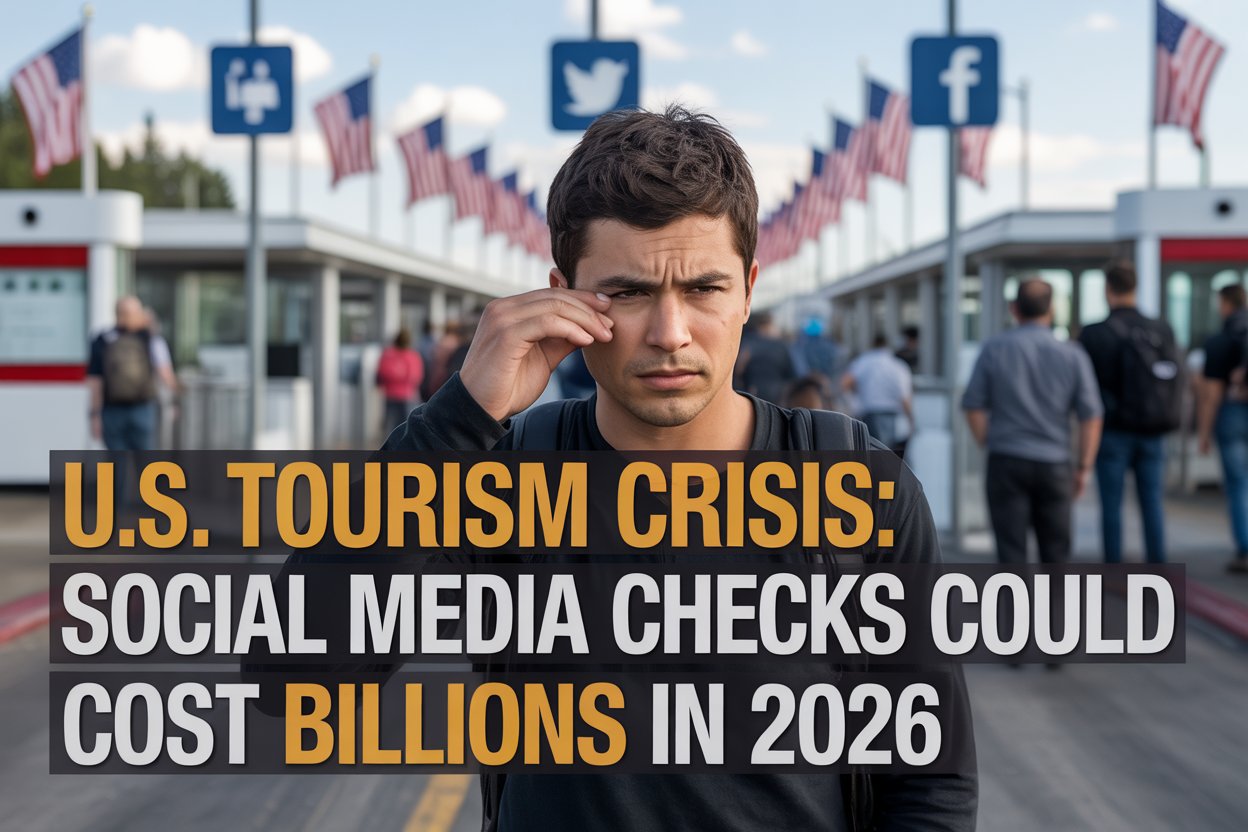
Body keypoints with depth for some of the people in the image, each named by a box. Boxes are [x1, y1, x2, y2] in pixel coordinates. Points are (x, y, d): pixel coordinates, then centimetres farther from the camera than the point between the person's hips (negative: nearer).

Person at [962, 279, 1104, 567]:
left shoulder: (994, 349, -3)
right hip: (1054, 466, 1)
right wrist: (1083, 468, 5)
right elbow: (1091, 416, -4)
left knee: (1011, 552, 1)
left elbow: (974, 406, -1)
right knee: (1056, 552, 13)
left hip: (1006, 464, -1)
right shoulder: (1073, 356, -2)